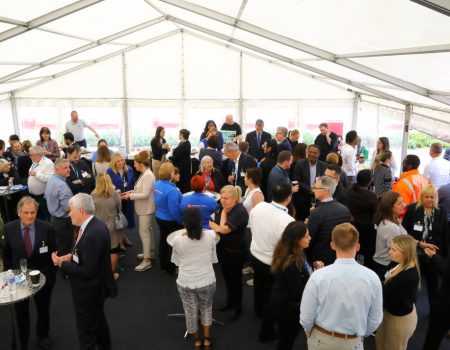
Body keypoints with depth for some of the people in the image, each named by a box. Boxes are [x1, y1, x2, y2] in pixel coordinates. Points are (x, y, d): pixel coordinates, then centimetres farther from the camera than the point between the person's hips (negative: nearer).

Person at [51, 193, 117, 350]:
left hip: (89, 291, -10)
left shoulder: (93, 234, -33)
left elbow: (88, 271, -28)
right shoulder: (95, 225, -3)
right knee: (99, 321, 31)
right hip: (94, 287, 10)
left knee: (87, 333, 11)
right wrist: (72, 256, -3)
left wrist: (62, 264, -19)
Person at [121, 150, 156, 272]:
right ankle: (150, 253, 36)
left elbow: (145, 194, -26)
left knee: (144, 232, -4)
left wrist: (130, 196, -19)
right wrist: (131, 191, 6)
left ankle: (147, 260, 4)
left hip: (146, 209, -10)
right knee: (148, 230, 20)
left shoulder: (148, 176, -24)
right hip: (144, 208, 10)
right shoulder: (144, 174, 7)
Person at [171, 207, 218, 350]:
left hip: (185, 283, 0)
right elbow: (213, 259, 0)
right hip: (207, 281, 1)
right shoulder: (209, 236, -14)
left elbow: (177, 262, -1)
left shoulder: (177, 240, -17)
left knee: (191, 312, 23)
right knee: (206, 308, 28)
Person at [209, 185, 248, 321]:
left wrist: (224, 211, -21)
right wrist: (217, 227, -11)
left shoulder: (240, 212, -25)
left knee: (235, 279, 10)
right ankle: (230, 301, 44)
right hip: (222, 248, 7)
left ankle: (237, 307, 30)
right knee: (226, 276, 22)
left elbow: (224, 229, -29)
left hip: (235, 251, -7)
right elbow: (214, 224, 8)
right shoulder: (222, 206, -2)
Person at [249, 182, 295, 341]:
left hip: (254, 254, 6)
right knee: (271, 296, 18)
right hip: (273, 264, -6)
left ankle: (258, 309, 63)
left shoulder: (259, 206, -17)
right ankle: (266, 331, 39)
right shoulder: (288, 221, -34)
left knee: (259, 283, 34)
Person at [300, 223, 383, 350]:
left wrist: (309, 331, 8)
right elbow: (375, 320, -4)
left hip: (321, 339, -1)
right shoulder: (372, 278, -17)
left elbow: (306, 316, -14)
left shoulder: (318, 276, -24)